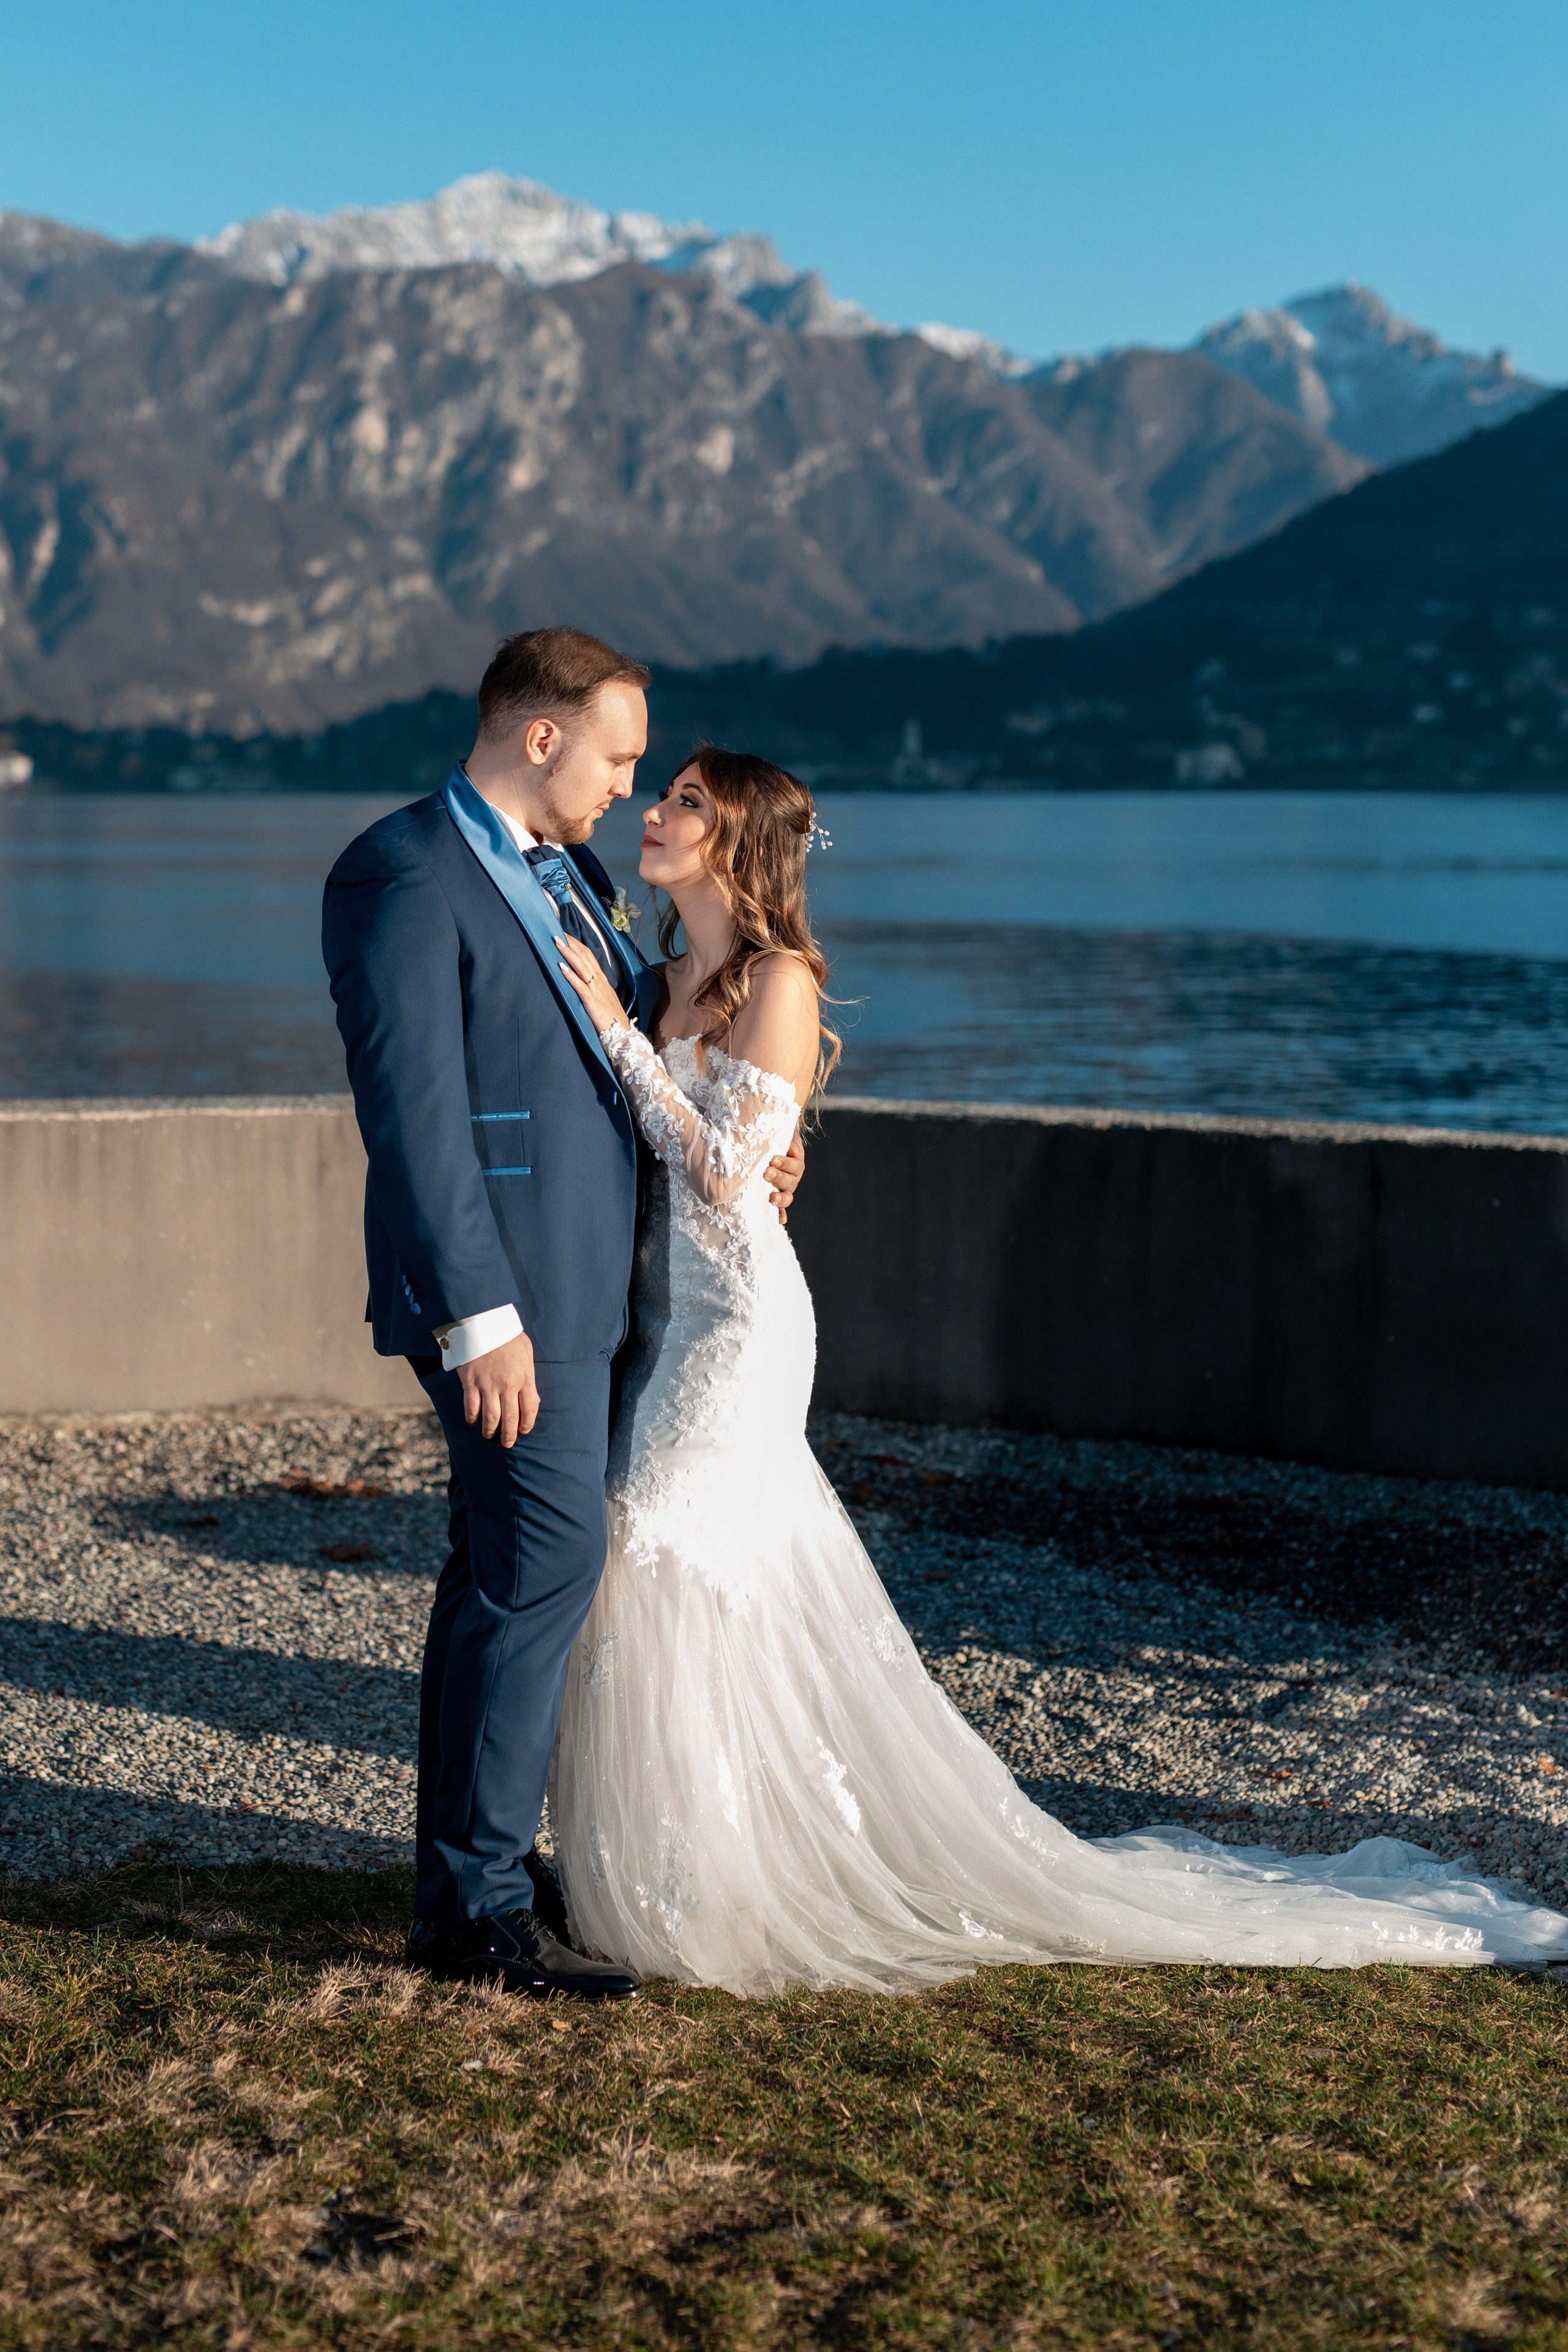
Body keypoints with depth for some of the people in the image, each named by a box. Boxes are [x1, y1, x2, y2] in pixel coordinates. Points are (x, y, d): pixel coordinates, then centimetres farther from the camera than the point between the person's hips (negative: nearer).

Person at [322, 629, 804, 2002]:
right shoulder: (404, 875, -14)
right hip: (499, 1293, -9)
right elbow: (414, 1109, -20)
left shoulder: (565, 874, 15)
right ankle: (479, 1911, 1)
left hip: (572, 1282, 9)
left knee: (507, 1568, 14)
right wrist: (478, 1317, -23)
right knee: (550, 1563, -9)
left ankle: (472, 1862, 25)